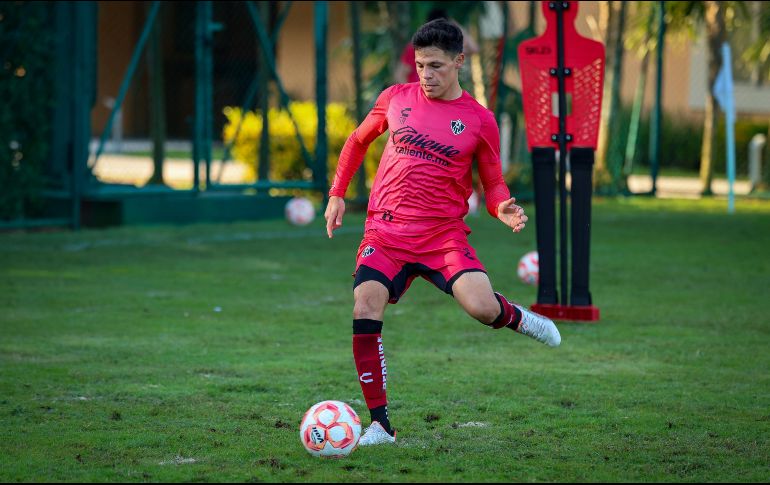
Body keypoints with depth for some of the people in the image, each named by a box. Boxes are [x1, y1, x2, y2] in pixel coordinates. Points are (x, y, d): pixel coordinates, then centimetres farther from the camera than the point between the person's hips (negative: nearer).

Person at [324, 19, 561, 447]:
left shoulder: (479, 121, 1)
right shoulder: (396, 99, 7)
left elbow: (494, 185, 7)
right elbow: (358, 141, 24)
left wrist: (505, 211, -15)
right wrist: (337, 194, 17)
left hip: (444, 235, -2)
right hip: (385, 232, 2)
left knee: (482, 307, -25)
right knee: (365, 309, -19)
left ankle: (517, 318, 16)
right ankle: (380, 423, -9)